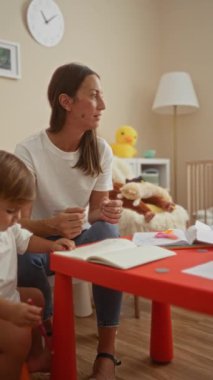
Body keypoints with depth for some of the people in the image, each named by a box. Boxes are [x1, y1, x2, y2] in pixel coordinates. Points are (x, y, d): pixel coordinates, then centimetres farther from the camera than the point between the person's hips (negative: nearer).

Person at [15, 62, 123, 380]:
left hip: (84, 237, 3)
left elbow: (96, 210, -3)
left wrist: (105, 212, -29)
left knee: (108, 232, -31)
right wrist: (53, 225, -43)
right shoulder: (29, 151, -20)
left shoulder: (101, 151, -9)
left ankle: (106, 352, -20)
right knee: (23, 260, -36)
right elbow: (19, 223, -20)